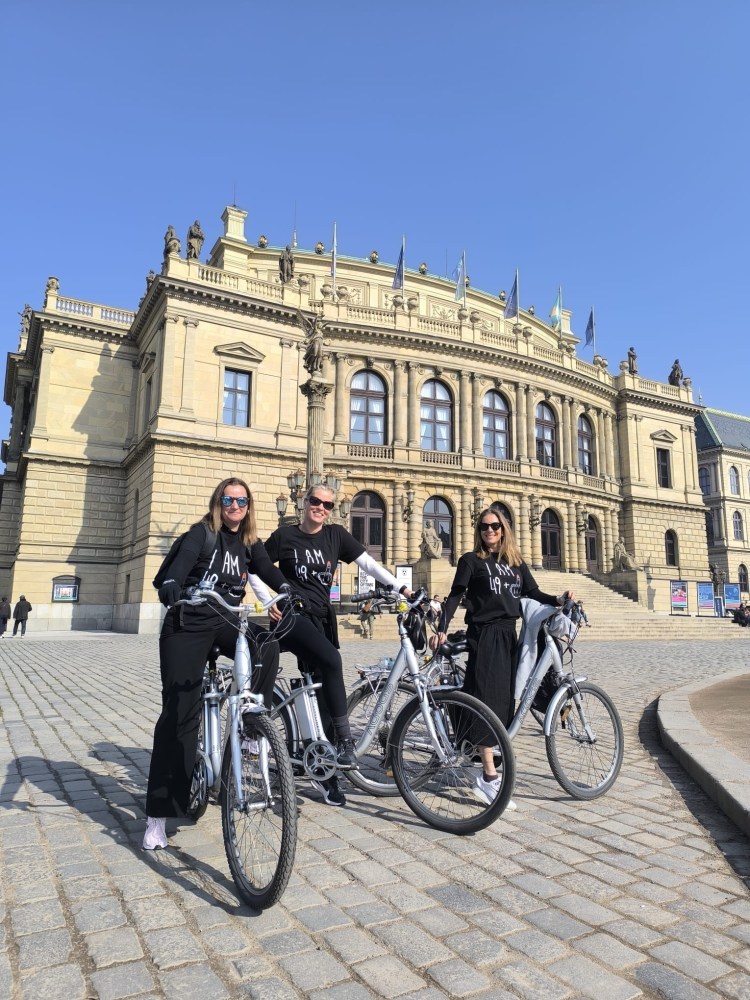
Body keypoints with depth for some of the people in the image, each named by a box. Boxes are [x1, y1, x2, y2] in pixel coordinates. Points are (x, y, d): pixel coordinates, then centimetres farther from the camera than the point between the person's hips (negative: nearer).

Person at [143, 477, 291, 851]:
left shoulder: (250, 543, 9)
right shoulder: (202, 532, -6)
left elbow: (267, 569, -7)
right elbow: (184, 558, -25)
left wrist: (288, 590, -27)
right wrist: (171, 584, -46)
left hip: (225, 621, 5)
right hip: (188, 624, -4)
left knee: (267, 646, -27)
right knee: (179, 712, -7)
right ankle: (158, 815, 3)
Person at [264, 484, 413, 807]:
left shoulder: (336, 535, 6)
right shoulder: (284, 535, -1)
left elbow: (368, 563, 1)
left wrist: (403, 588, -8)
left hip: (322, 617, 4)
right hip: (293, 616, -4)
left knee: (320, 688, 5)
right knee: (331, 660, -30)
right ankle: (344, 741, -20)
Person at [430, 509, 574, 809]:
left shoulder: (516, 562, 15)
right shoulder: (471, 560, 2)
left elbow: (533, 593, 9)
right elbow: (455, 597, -3)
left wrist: (558, 600, -10)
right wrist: (441, 630, -13)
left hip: (508, 635, 6)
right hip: (483, 636, -6)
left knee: (505, 702, 8)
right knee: (487, 702, -11)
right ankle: (489, 779, -9)